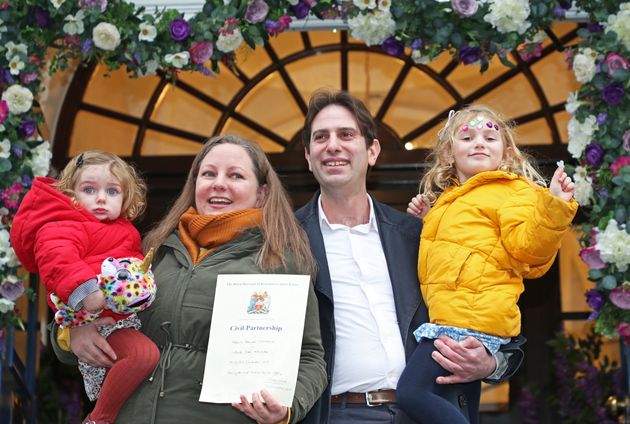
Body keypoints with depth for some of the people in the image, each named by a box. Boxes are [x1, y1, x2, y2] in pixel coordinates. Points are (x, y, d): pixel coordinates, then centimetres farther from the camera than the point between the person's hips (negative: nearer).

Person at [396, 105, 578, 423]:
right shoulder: (446, 200, 24)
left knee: (413, 391, -21)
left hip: (473, 320, -9)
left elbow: (527, 247, -14)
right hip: (448, 318, 9)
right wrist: (425, 221, 25)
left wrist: (552, 206, -26)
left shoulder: (512, 190, 0)